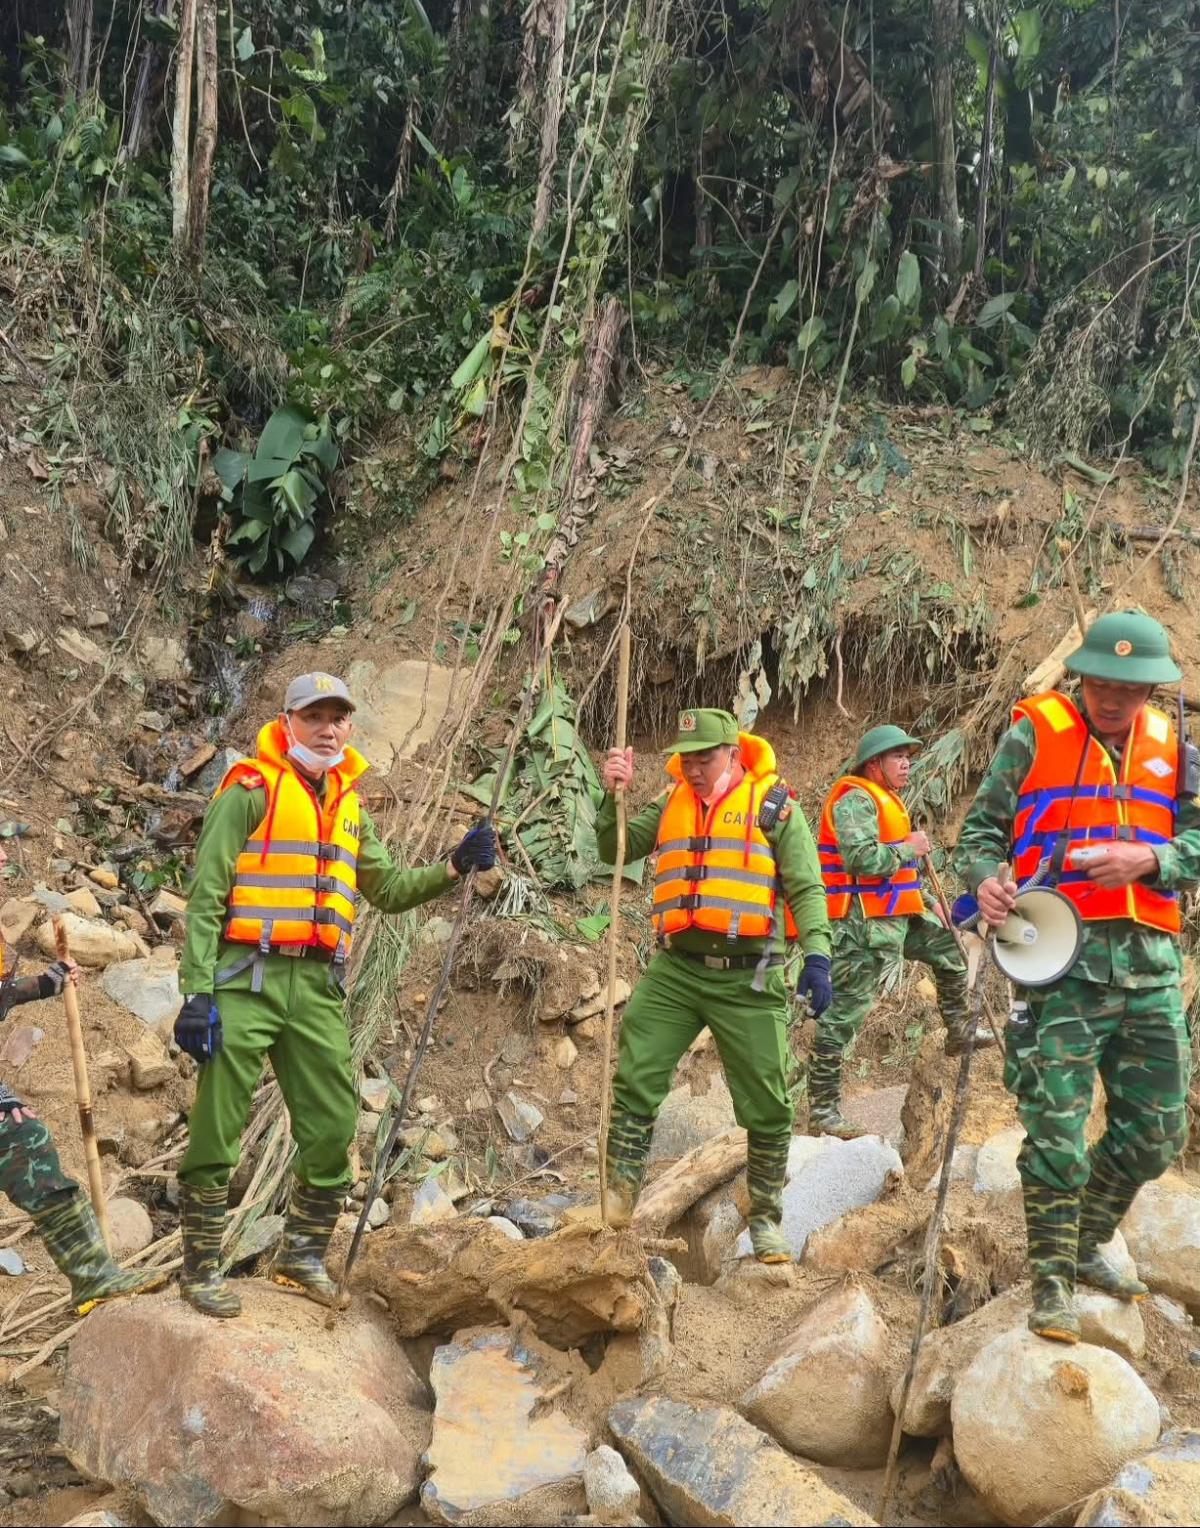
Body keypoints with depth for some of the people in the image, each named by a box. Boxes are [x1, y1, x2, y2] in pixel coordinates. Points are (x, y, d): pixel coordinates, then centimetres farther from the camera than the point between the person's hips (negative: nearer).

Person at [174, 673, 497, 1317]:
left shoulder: (349, 805, 16)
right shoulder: (253, 789, -4)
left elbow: (387, 890, 21)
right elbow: (206, 895, -9)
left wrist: (454, 867, 6)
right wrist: (197, 993, -16)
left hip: (317, 987, 6)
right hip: (246, 979, -6)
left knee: (333, 1125, 9)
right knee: (217, 1131, -1)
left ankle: (302, 1254, 26)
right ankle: (200, 1267, 13)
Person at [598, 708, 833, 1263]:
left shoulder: (772, 803, -1)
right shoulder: (671, 803, 12)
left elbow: (805, 887, -6)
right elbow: (613, 850, 13)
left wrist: (817, 954, -19)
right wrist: (613, 797, -4)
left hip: (747, 976, -3)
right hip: (674, 969, 3)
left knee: (767, 1106, 4)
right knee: (634, 1080, 0)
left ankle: (766, 1219, 20)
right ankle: (618, 1196, 12)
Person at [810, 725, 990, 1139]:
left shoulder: (885, 800, 20)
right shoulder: (856, 800, -14)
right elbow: (861, 859, -29)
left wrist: (929, 901, 19)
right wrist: (909, 848, -14)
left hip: (895, 917, 10)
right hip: (863, 923, -10)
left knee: (947, 945, 24)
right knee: (844, 1012, -9)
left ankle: (959, 1030, 40)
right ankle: (822, 1109, -7)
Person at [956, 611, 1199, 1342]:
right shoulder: (1035, 733, 1)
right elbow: (982, 826, 2)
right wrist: (985, 877, -19)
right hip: (1064, 959, -5)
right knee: (1057, 1131, -5)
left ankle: (1087, 1244, 35)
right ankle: (1053, 1283, 10)